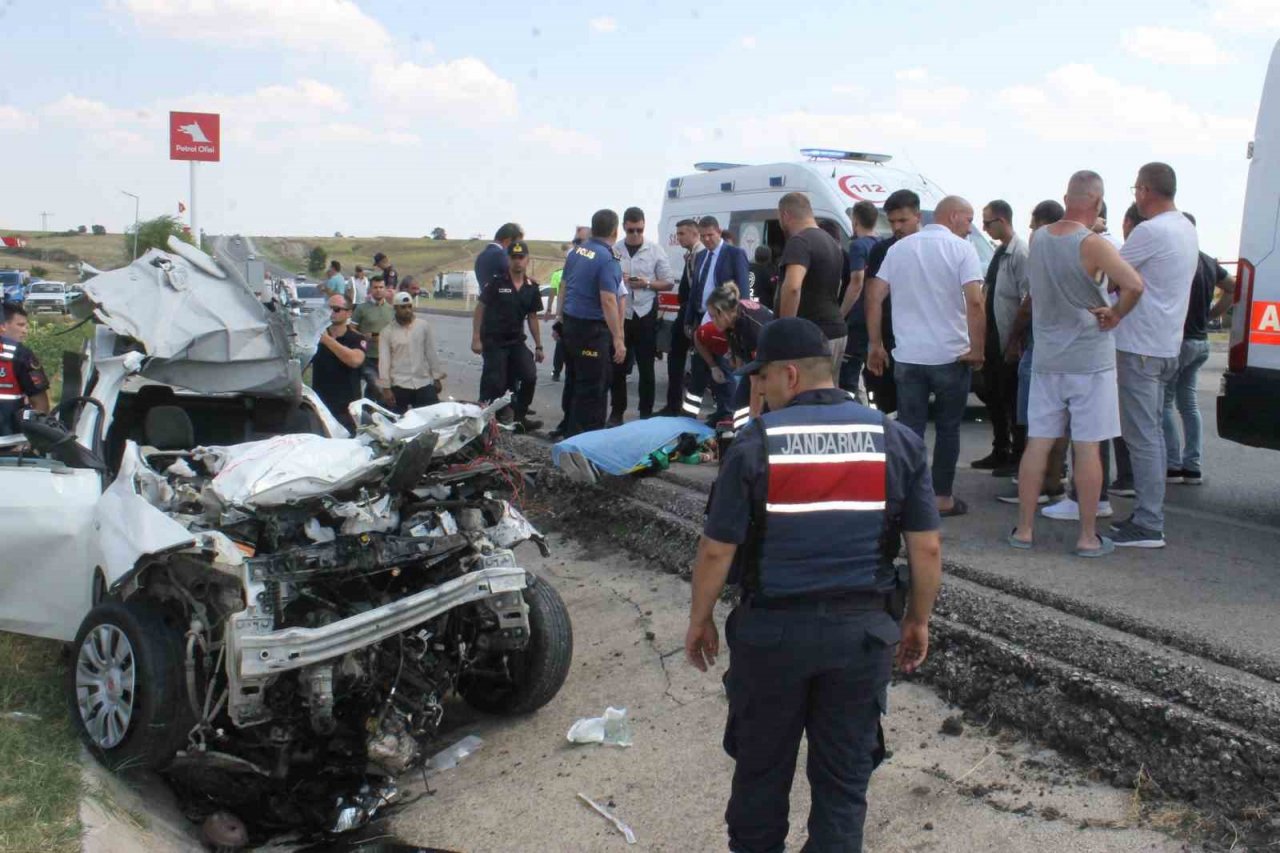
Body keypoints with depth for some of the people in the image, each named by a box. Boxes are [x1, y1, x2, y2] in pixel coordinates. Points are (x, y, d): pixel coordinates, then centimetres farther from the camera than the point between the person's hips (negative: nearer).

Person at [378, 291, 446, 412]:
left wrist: (437, 378, 7)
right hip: (399, 385, -1)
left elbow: (431, 353, 7)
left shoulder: (423, 326, 3)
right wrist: (386, 387, -7)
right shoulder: (387, 332, -2)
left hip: (424, 383, 1)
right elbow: (384, 361, -3)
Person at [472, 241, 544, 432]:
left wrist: (538, 346, 10)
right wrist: (476, 338, -12)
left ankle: (519, 418, 10)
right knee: (495, 384, -6)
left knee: (530, 377, -7)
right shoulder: (496, 282, -9)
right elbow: (480, 308, -6)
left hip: (516, 341, 4)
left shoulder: (532, 287, 4)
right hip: (494, 341, -4)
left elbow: (532, 317, 11)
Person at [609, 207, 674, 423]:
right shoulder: (613, 250, -1)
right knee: (618, 367, 7)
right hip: (619, 315, 1)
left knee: (646, 367, 7)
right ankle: (617, 412, 19)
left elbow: (669, 283, 2)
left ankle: (646, 414, 16)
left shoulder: (655, 250, -1)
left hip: (645, 315, 0)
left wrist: (647, 284, -15)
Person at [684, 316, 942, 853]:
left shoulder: (754, 444, -10)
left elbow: (716, 552, -8)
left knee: (761, 766, 18)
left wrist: (699, 620, 6)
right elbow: (927, 549, -1)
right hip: (863, 630, 2)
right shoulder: (897, 442, -3)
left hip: (773, 628, -1)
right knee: (845, 776, 13)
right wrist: (918, 621, 13)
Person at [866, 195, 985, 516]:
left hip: (907, 357, 3)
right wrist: (978, 349, -9)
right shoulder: (961, 249, -5)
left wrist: (875, 345, 9)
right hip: (951, 356, -3)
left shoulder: (900, 248, 8)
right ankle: (943, 498, 15)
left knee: (909, 429, 7)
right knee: (948, 429, 10)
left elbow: (873, 295, 4)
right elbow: (974, 301, -16)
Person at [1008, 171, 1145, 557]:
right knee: (1087, 447, 1)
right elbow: (1134, 285, -27)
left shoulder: (1037, 238, 3)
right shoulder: (1092, 244, -15)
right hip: (1089, 359, -5)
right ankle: (1088, 537, 6)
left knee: (1037, 443, 8)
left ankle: (1024, 529, 13)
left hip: (1046, 358, 5)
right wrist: (1115, 314, -11)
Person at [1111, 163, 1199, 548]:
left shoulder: (1151, 232, -17)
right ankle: (1149, 515, 22)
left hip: (1140, 346, -10)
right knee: (1152, 433, 15)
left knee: (1142, 436, -7)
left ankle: (1148, 526, -6)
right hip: (1166, 344, 10)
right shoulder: (1186, 230, 14)